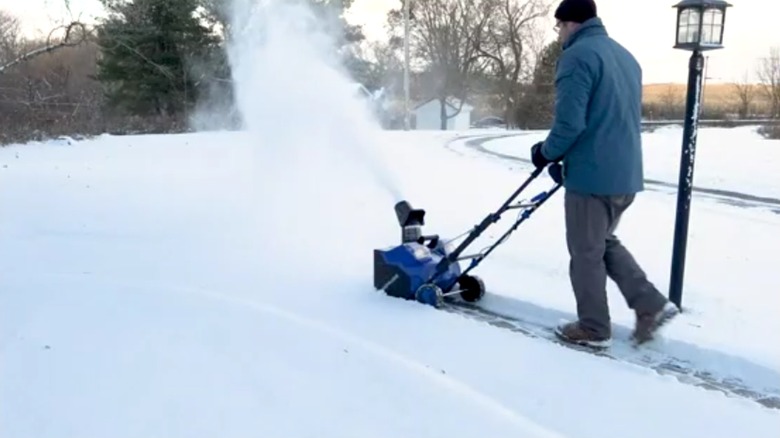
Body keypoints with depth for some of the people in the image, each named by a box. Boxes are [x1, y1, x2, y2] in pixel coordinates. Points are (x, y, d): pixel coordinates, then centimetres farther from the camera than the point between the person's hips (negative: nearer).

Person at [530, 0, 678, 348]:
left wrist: (546, 153, -2)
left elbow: (569, 122, -21)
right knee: (604, 242, 23)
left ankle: (594, 329, 18)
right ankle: (652, 305, 17)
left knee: (586, 253, 5)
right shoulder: (625, 55, 16)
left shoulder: (577, 56, -13)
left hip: (592, 175, -9)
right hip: (626, 173, 9)